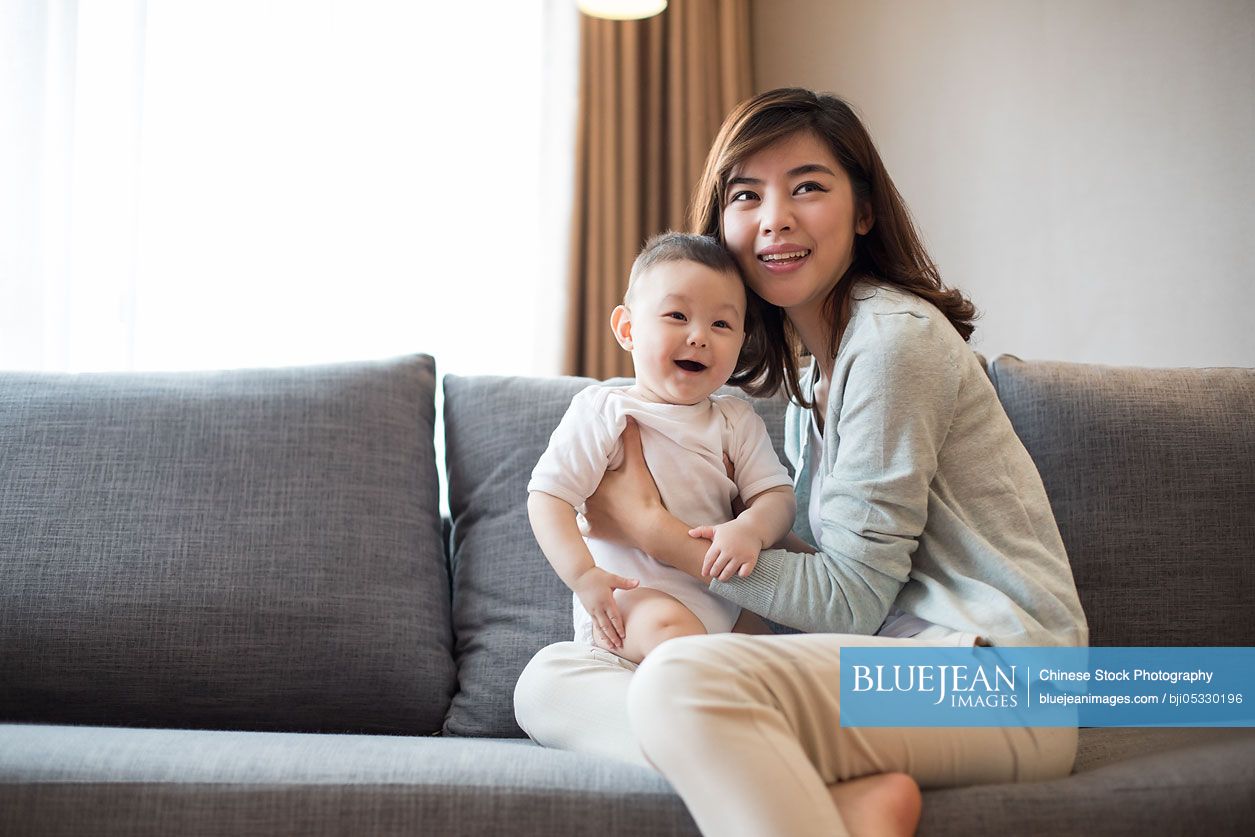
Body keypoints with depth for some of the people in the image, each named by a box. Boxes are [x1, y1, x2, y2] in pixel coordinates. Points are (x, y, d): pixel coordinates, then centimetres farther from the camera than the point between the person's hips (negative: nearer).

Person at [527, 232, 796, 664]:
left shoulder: (737, 420, 10)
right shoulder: (603, 411, -3)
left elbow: (777, 495, 4)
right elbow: (548, 495, -8)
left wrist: (750, 529, -21)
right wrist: (582, 573, -22)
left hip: (721, 597, 6)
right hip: (626, 599, -6)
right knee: (669, 624, -32)